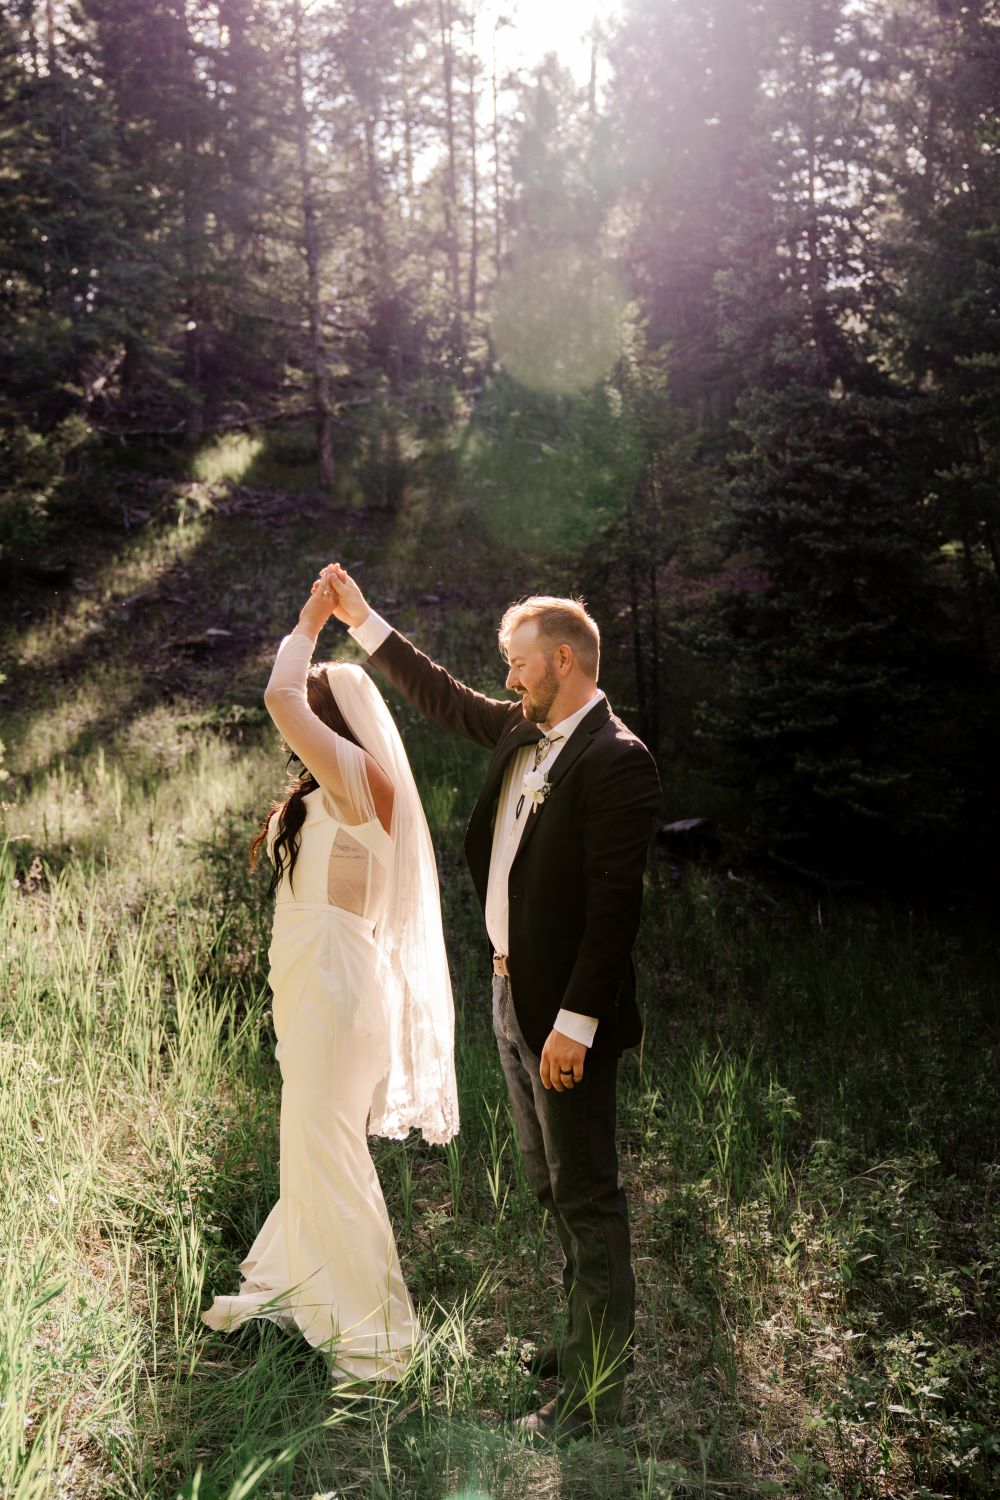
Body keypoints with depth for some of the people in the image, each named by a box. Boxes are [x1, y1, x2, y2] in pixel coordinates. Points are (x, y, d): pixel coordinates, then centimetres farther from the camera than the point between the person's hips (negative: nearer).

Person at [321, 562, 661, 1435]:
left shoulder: (616, 760, -20)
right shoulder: (523, 734, 6)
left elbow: (614, 904, -23)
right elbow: (440, 696, 20)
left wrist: (575, 1022, -24)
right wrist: (362, 618, 21)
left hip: (566, 1011, -9)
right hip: (510, 993, 9)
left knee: (587, 1199, 4)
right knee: (554, 1188, 22)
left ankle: (597, 1391, 19)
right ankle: (590, 1336, 40)